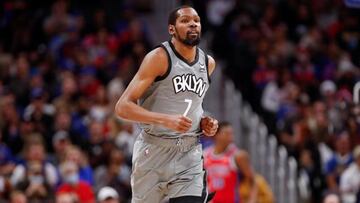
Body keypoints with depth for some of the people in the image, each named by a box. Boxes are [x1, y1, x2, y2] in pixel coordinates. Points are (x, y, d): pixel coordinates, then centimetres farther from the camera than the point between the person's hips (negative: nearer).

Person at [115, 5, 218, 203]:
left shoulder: (208, 63, 10)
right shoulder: (159, 58, -10)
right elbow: (123, 107, -16)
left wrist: (204, 122, 9)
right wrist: (165, 120, -27)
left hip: (189, 155, 4)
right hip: (154, 150, -4)